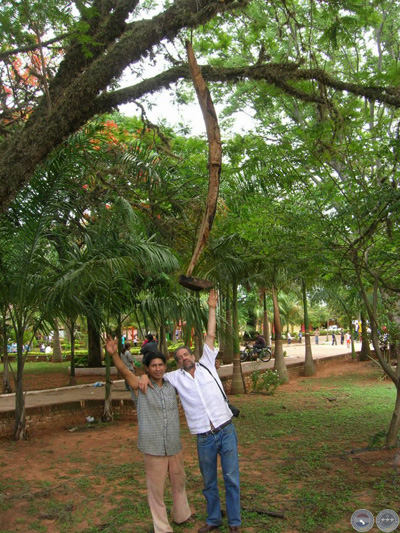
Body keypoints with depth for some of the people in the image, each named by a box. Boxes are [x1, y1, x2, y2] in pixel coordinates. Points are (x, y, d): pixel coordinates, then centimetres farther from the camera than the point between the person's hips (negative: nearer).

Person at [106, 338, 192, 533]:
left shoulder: (172, 385, 3)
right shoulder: (142, 386, -8)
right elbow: (124, 371, -26)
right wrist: (114, 354, -43)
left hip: (174, 445, 5)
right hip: (153, 447, -4)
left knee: (179, 482, 22)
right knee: (156, 488, 7)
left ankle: (181, 515, 46)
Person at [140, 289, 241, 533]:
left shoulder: (207, 365, 5)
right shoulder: (176, 377, 6)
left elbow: (211, 336, 2)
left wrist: (212, 308, 1)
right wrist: (145, 377, -14)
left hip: (226, 431, -1)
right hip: (205, 438, 1)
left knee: (232, 478, 5)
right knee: (209, 482, 15)